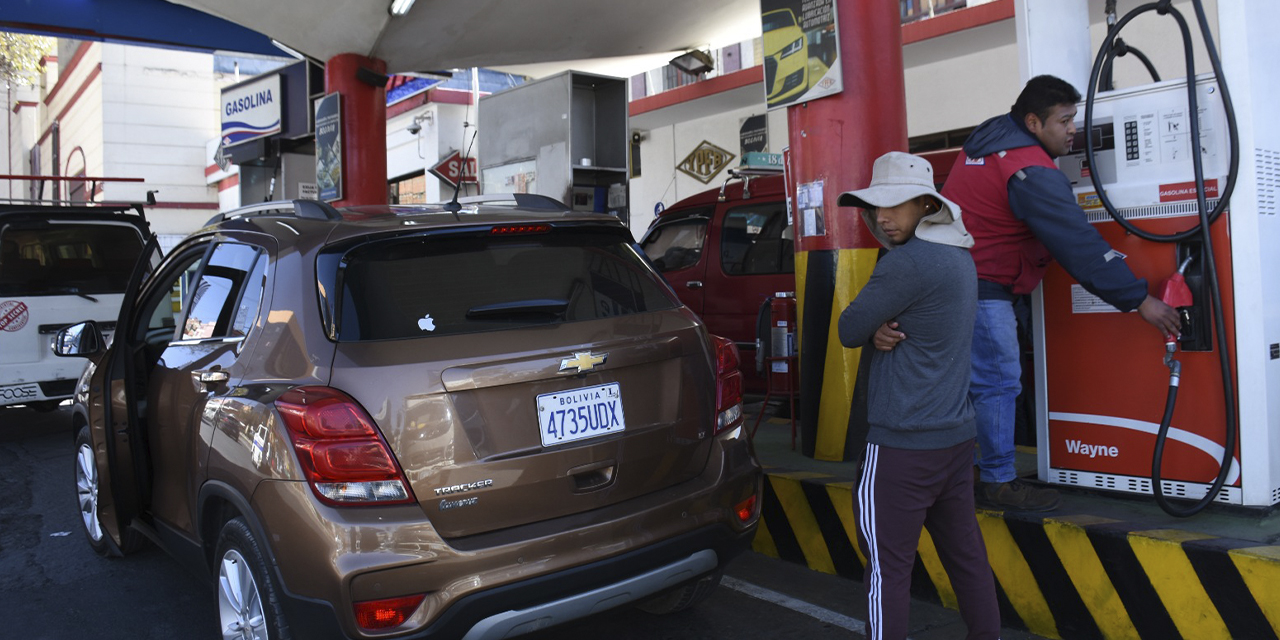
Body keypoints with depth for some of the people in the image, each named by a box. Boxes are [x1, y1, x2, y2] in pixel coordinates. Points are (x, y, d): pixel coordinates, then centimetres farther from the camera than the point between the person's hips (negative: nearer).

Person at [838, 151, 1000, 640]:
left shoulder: (907, 262, -18)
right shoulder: (958, 256, 11)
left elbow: (848, 331, -11)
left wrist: (874, 328, 8)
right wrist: (881, 331, -5)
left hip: (902, 445, -9)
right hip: (957, 435, 9)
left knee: (887, 567, 0)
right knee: (965, 555, 16)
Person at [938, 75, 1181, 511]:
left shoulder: (989, 139, 11)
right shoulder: (1031, 172, -19)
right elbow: (1079, 244, -19)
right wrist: (1139, 300, -14)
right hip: (981, 289, -10)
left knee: (969, 377, 15)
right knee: (998, 381, -2)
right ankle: (998, 482, 7)